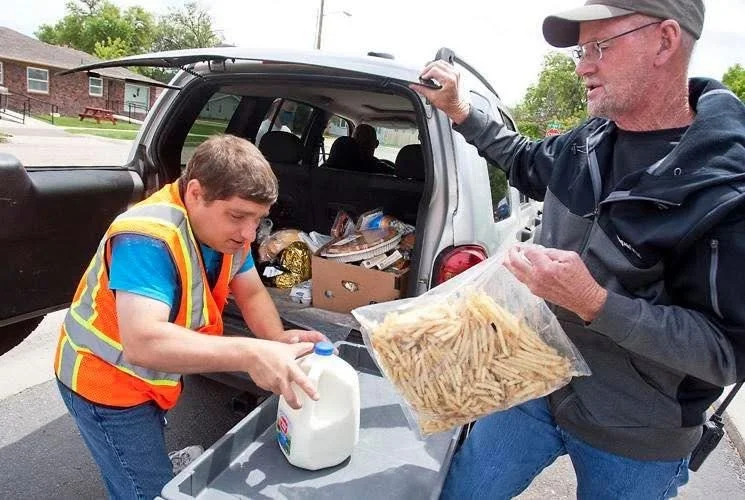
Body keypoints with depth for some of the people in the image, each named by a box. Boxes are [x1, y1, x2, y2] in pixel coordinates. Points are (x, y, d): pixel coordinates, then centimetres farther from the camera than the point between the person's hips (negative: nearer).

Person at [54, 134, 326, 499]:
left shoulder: (224, 228, -11)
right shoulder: (149, 239, -36)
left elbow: (252, 294, -5)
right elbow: (143, 343, -45)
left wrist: (278, 342, -25)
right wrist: (249, 354, -53)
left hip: (152, 377, 8)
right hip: (105, 382, -7)